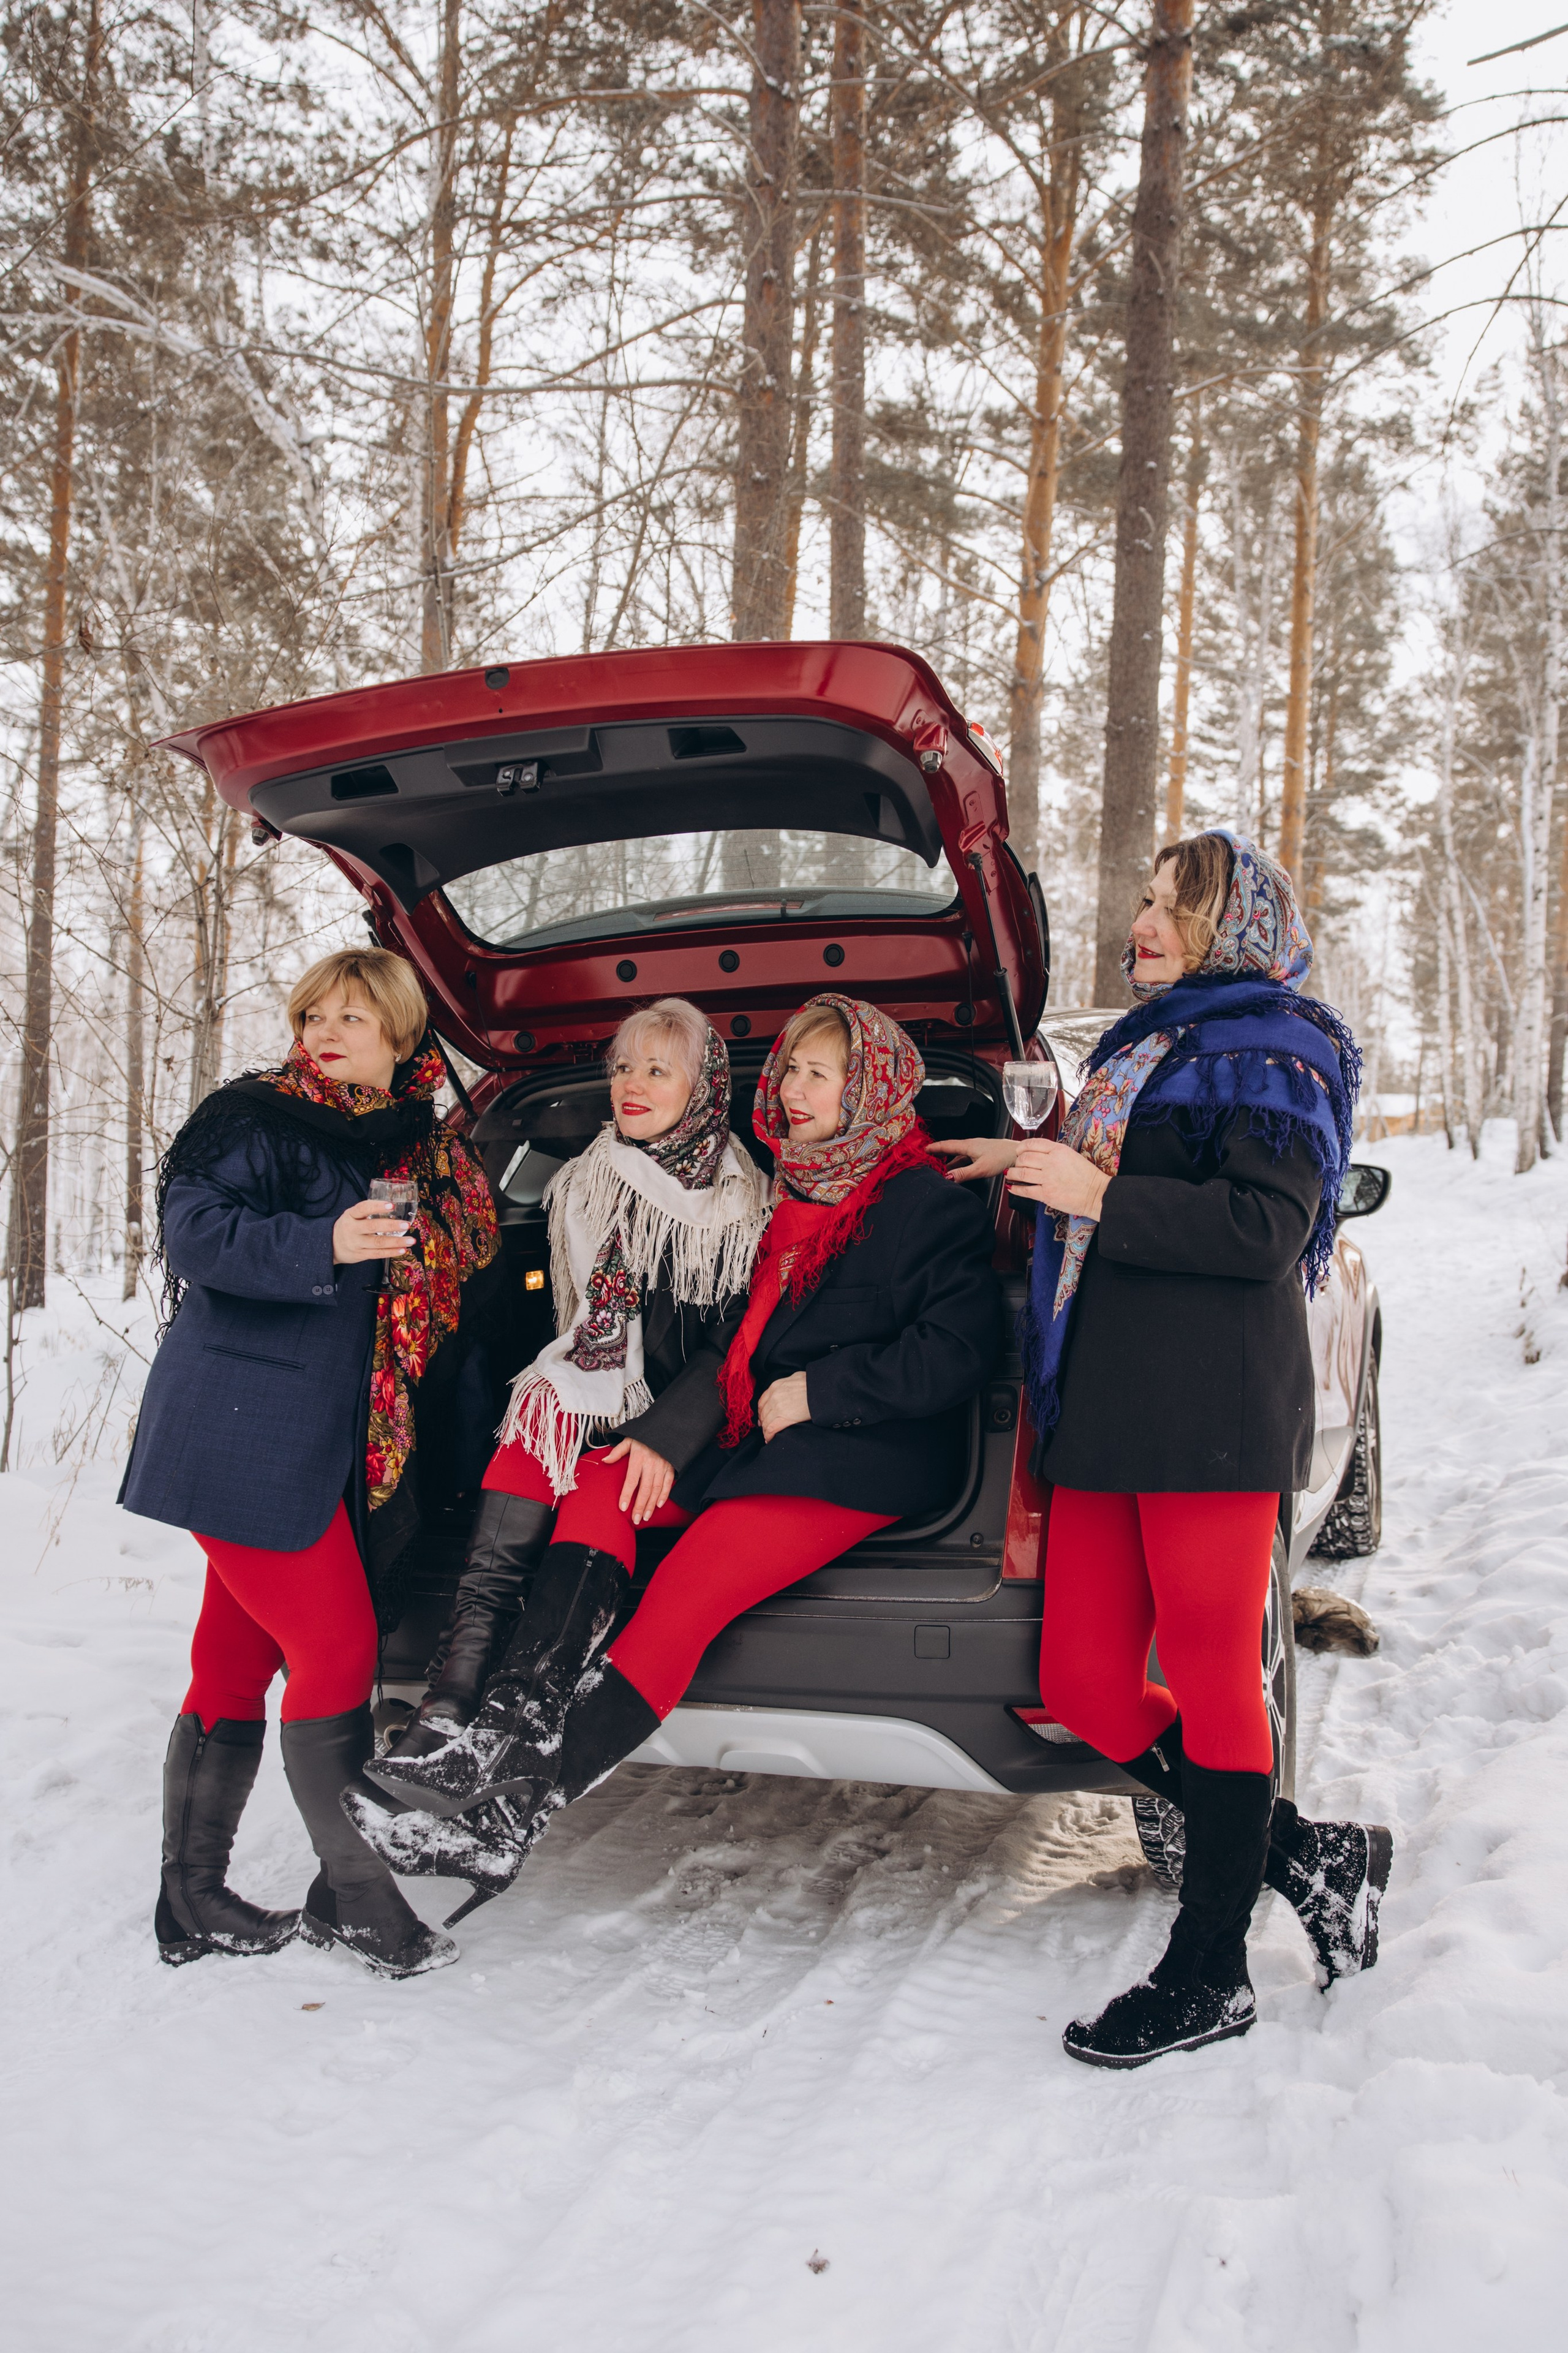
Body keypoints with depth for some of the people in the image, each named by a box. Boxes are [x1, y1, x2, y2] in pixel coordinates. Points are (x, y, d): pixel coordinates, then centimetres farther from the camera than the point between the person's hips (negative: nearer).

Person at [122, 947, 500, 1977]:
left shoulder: (428, 1154, 15)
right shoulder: (256, 1118, -4)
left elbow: (450, 1304, 24)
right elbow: (191, 1226, -18)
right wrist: (322, 1245, -31)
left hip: (328, 1451, 7)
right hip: (240, 1436, -7)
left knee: (238, 1660, 12)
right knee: (337, 1648, -8)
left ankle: (194, 1901, 20)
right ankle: (356, 1892, 3)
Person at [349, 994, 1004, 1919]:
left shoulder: (928, 1206, -4)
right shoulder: (793, 1198, 20)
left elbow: (959, 1350, -13)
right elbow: (743, 1337, 24)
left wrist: (815, 1391, -13)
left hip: (859, 1463, -8)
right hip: (755, 1443, 9)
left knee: (687, 1595, -25)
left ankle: (513, 1817, -30)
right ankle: (514, 1730, -27)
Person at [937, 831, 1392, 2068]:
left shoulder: (1271, 1051, -1)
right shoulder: (1142, 1050, 25)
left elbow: (1267, 1228, -15)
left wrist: (1097, 1197, -14)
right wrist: (1035, 1164, 24)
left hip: (1214, 1408, -9)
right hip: (1106, 1409, 9)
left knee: (1209, 1676, -3)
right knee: (1083, 1684, 4)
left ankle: (1210, 1971, 10)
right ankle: (1310, 1857, 18)